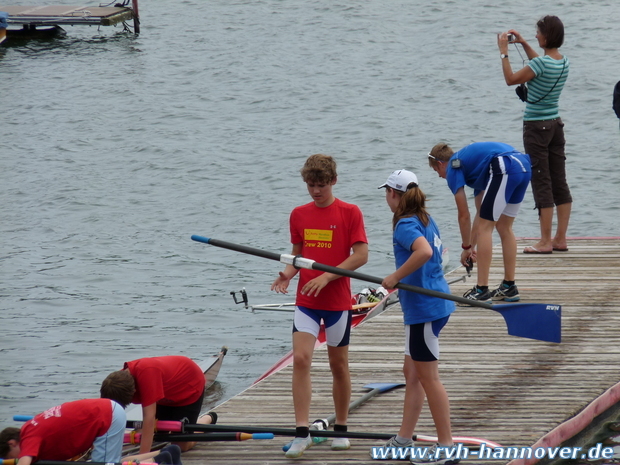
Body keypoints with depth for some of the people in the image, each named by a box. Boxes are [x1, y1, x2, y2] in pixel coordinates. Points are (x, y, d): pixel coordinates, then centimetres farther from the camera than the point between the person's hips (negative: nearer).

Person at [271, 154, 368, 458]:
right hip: (306, 300, 2)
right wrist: (288, 273, -7)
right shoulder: (299, 215, 6)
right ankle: (302, 433, -14)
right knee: (300, 359, -13)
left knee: (339, 365, 8)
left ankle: (341, 430, 23)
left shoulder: (349, 213, -5)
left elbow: (361, 255, -10)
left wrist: (326, 277, -18)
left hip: (338, 301, -2)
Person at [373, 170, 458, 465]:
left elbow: (424, 251, -36)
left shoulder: (405, 225, -17)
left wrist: (396, 277, -27)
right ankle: (403, 440, 24)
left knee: (428, 376, -3)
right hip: (434, 301, 10)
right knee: (412, 371, 17)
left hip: (423, 307, -10)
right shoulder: (425, 220, 12)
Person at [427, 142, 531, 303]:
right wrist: (472, 246, 42)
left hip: (505, 168, -9)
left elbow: (464, 215, 11)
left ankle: (482, 291, 0)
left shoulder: (453, 168, 11)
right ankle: (509, 288, 23)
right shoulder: (471, 163, 34)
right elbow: (481, 212, 38)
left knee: (485, 228, 1)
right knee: (504, 228, 20)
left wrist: (467, 247, 23)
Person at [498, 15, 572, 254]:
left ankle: (545, 242, -5)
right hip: (555, 124, 8)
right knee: (559, 182, 10)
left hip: (536, 126, -8)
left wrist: (504, 52, -4)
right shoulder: (564, 62, 3)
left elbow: (511, 79, -12)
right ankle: (560, 238, 14)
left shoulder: (541, 63, -21)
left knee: (542, 183, -5)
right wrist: (524, 44, 25)